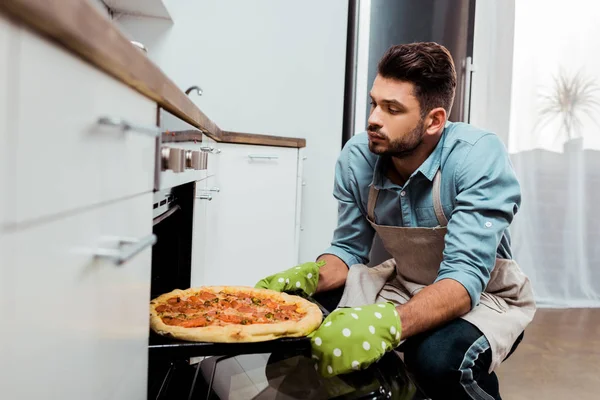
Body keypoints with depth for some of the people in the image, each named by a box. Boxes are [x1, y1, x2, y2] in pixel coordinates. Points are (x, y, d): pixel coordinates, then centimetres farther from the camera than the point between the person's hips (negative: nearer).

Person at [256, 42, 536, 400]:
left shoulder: (479, 155, -26)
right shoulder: (357, 157, -13)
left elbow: (464, 278, -33)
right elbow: (349, 250, -3)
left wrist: (388, 324, -51)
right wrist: (306, 277, -25)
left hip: (485, 295, -4)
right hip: (405, 285, 5)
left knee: (438, 358, -36)